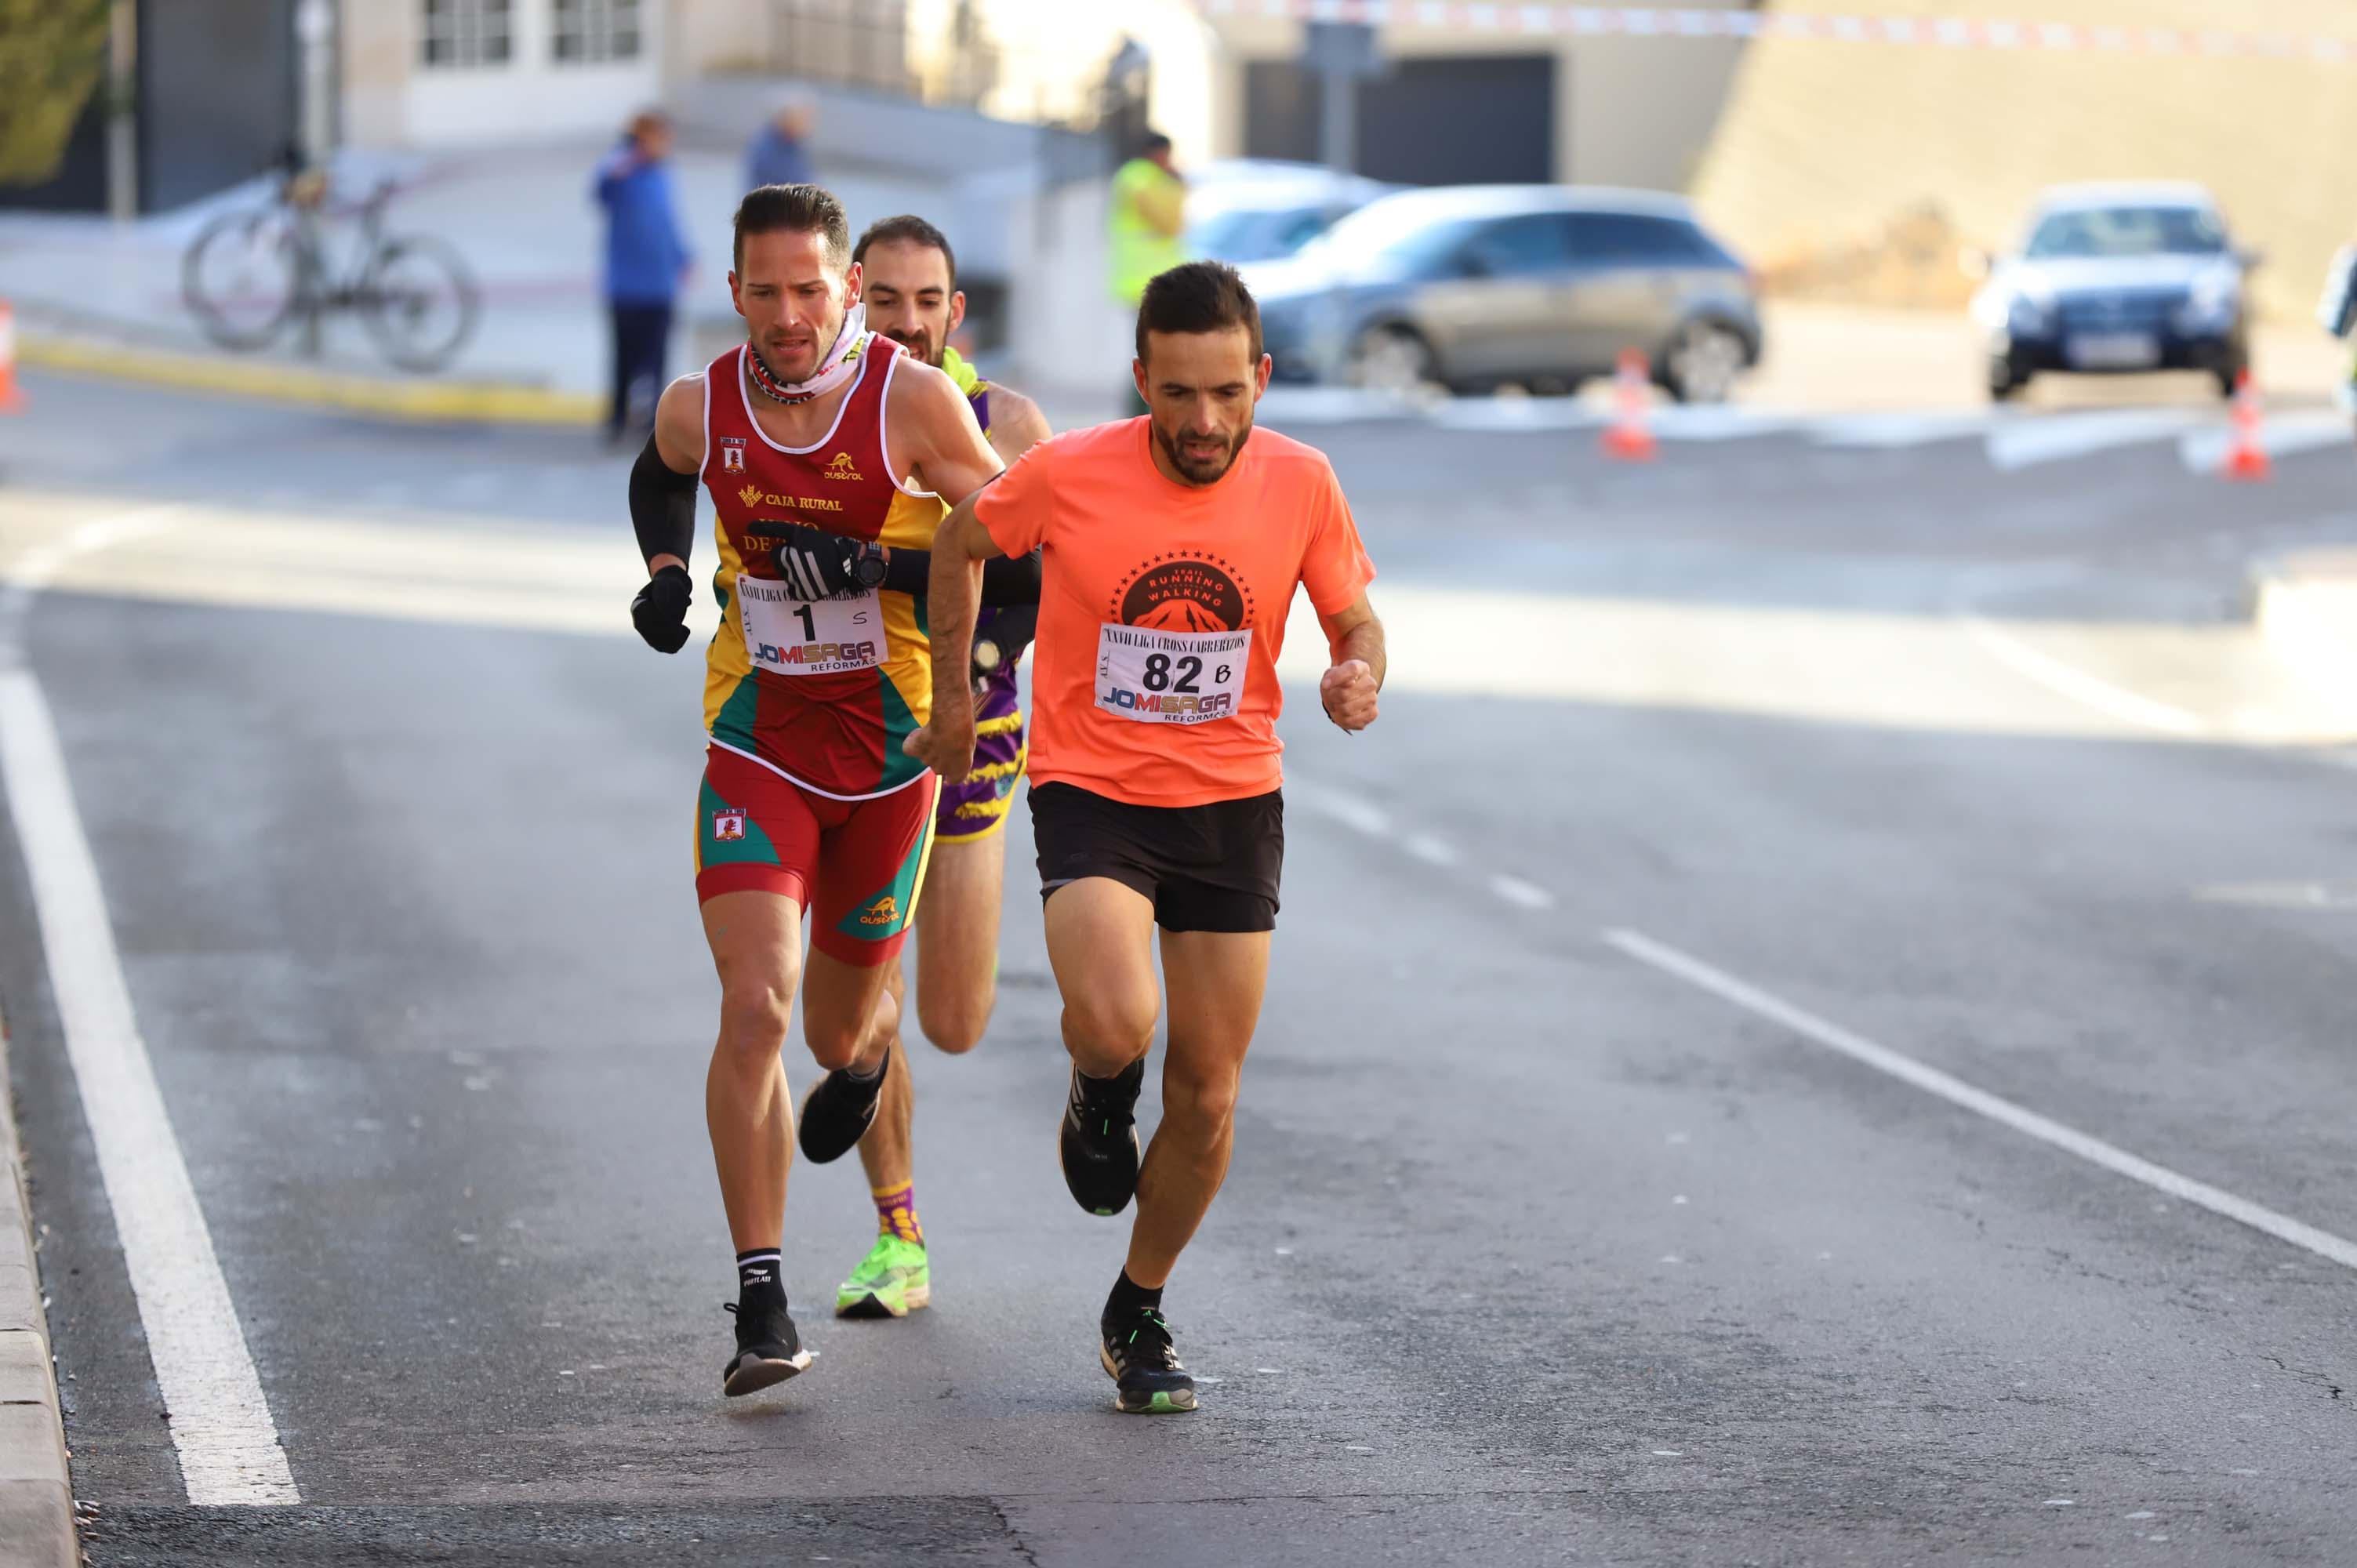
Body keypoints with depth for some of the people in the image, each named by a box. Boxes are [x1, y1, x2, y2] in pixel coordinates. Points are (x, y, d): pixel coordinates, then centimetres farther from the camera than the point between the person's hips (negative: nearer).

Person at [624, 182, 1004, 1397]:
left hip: (891, 750, -1)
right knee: (755, 1009, -17)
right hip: (757, 744, 1)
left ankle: (865, 1049, 55)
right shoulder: (700, 408, -4)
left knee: (839, 1030, 13)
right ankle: (760, 1306, -11)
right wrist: (664, 571, 0)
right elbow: (659, 482, 20)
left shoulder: (914, 404, -14)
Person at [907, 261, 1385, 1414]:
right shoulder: (1067, 476, -14)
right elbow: (959, 542, 6)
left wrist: (1360, 675, -17)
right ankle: (1099, 1095, 11)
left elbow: (1354, 619, 6)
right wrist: (950, 694, 9)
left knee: (1207, 1097, 5)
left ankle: (1139, 1317, 28)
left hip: (1234, 805, 3)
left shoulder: (1299, 484, -8)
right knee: (1114, 1025, -28)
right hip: (1091, 794, -3)